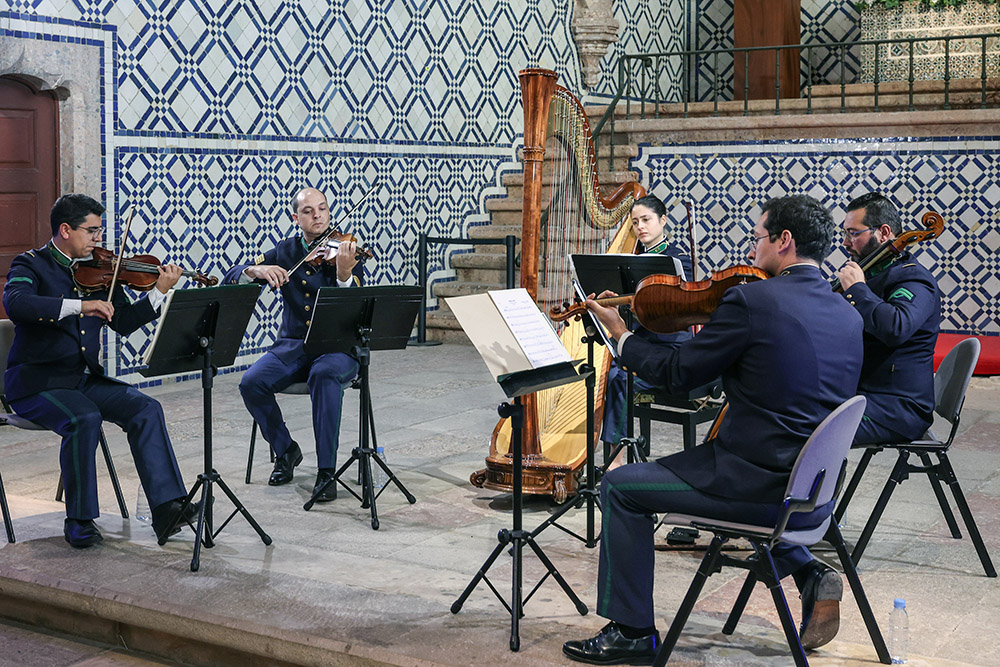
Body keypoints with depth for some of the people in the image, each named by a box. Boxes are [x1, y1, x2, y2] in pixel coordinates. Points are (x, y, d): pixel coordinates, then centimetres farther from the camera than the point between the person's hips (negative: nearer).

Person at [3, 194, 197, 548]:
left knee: (146, 409, -16)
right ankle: (80, 520, -16)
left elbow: (124, 322, 9)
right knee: (85, 419, -32)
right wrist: (79, 305, -34)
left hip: (85, 378, 6)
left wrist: (159, 291, -4)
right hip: (37, 382, -6)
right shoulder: (31, 264, -5)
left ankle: (166, 506, -19)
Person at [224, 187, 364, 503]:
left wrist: (344, 273, -36)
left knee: (324, 375, -37)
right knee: (252, 382, -23)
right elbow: (231, 279, 2)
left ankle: (326, 471, -28)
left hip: (337, 347, -3)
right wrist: (256, 270, -21)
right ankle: (285, 450, 3)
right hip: (293, 345, 3)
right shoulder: (285, 251, 8)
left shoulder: (346, 251, -2)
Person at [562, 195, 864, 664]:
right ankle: (807, 576, 20)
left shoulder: (750, 300, -15)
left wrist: (620, 335, 8)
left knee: (621, 487, 6)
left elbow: (678, 374, -8)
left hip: (760, 485, -7)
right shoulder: (848, 315, 6)